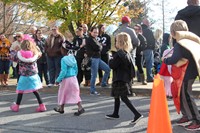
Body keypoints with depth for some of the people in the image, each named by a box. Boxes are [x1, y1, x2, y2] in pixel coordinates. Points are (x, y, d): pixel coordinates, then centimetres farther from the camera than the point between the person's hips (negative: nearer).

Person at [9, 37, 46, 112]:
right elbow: (39, 53, 15)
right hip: (33, 76, 2)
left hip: (24, 77, -2)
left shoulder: (20, 55, -13)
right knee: (35, 91, 10)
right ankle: (41, 106, 8)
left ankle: (16, 106, 26)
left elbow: (12, 57, 3)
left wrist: (15, 50, 18)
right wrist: (34, 45, 17)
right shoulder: (35, 54, -8)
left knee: (20, 91, 12)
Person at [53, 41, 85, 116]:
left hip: (66, 79, -6)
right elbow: (76, 69, 11)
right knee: (74, 94, 8)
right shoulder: (73, 58, 5)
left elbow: (63, 71, -20)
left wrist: (58, 80, -12)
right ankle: (80, 108, 3)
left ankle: (61, 108, 23)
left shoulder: (64, 59, -17)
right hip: (74, 78, 6)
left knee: (63, 94, 10)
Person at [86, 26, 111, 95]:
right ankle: (92, 91, 4)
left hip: (98, 58, 9)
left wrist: (99, 47, -6)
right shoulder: (89, 39, -11)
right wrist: (100, 47, 1)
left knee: (108, 69, 10)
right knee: (94, 75, -5)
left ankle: (103, 83, 22)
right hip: (93, 58, -9)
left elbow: (99, 48, 15)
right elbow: (97, 48, -18)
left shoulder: (94, 39, 19)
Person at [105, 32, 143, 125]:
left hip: (120, 79, -10)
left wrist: (111, 60, 2)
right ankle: (115, 114, 33)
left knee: (123, 97, -8)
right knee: (116, 96, 21)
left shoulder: (119, 54, -18)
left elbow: (112, 65, -20)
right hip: (126, 78, 10)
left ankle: (137, 114, -15)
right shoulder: (127, 53, 9)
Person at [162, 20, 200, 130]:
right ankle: (187, 116, 27)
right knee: (182, 95, 18)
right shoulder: (190, 40, 9)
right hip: (191, 71, 9)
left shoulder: (179, 44, -18)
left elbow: (174, 59, -27)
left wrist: (165, 60, -7)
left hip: (186, 73, -9)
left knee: (186, 96, -3)